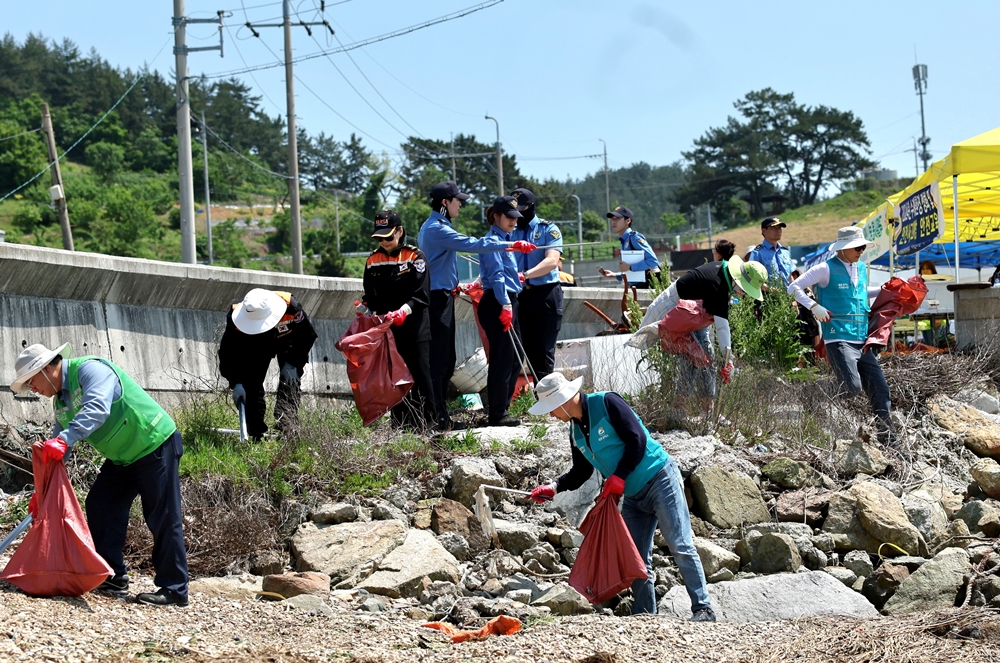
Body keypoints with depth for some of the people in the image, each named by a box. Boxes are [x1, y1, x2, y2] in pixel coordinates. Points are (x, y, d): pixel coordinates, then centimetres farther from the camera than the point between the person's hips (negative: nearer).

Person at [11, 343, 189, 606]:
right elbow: (58, 451, 15)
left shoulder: (89, 369, -21)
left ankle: (174, 589, -5)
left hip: (155, 446, -10)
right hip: (123, 456, 10)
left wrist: (64, 439, -49)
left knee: (163, 519, -8)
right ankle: (113, 577, 11)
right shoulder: (61, 401, 9)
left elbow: (96, 409, -39)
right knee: (99, 506, 5)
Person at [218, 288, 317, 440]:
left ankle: (287, 431, -20)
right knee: (251, 384, -11)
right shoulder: (236, 316, -38)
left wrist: (293, 364, -25)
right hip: (255, 347, 1)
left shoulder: (291, 307, -41)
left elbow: (308, 336, -21)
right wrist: (236, 383, -39)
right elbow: (227, 353, -29)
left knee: (289, 383, -17)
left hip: (288, 343, -1)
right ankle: (256, 435, -5)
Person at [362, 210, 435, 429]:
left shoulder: (415, 257, -3)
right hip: (387, 328, 4)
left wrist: (404, 310, -24)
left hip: (414, 326, -4)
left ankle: (427, 419, -1)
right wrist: (370, 313, -3)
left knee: (419, 371, -6)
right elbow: (369, 296, 16)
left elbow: (422, 295, -10)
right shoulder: (373, 260, 9)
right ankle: (400, 421, 9)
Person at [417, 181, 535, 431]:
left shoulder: (430, 227, 18)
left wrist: (451, 285, 18)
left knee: (445, 360, 13)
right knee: (438, 360, -9)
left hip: (439, 296, 11)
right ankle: (438, 418, -8)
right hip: (438, 299, -11)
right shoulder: (437, 229, -16)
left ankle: (439, 414, 16)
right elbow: (470, 244, -24)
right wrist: (509, 245, -24)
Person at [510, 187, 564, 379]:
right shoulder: (510, 232, 11)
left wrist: (526, 274, -30)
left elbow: (552, 261, -15)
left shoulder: (548, 229, -1)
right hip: (521, 295, 4)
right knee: (529, 349, 5)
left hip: (546, 294, -4)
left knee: (543, 350, -6)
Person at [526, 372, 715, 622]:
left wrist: (619, 476, -19)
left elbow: (637, 439, -19)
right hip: (632, 496, 9)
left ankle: (703, 609, -8)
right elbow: (581, 472, 18)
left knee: (680, 547, -10)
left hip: (659, 480, -9)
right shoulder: (575, 432, 10)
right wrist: (553, 488, 4)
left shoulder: (606, 403, -14)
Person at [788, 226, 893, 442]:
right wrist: (814, 306, -17)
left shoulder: (861, 268, 17)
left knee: (879, 389, 2)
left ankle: (887, 437, 9)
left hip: (862, 341, 7)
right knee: (853, 388, -22)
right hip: (839, 340, -7)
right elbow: (794, 287, -5)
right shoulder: (827, 269, -4)